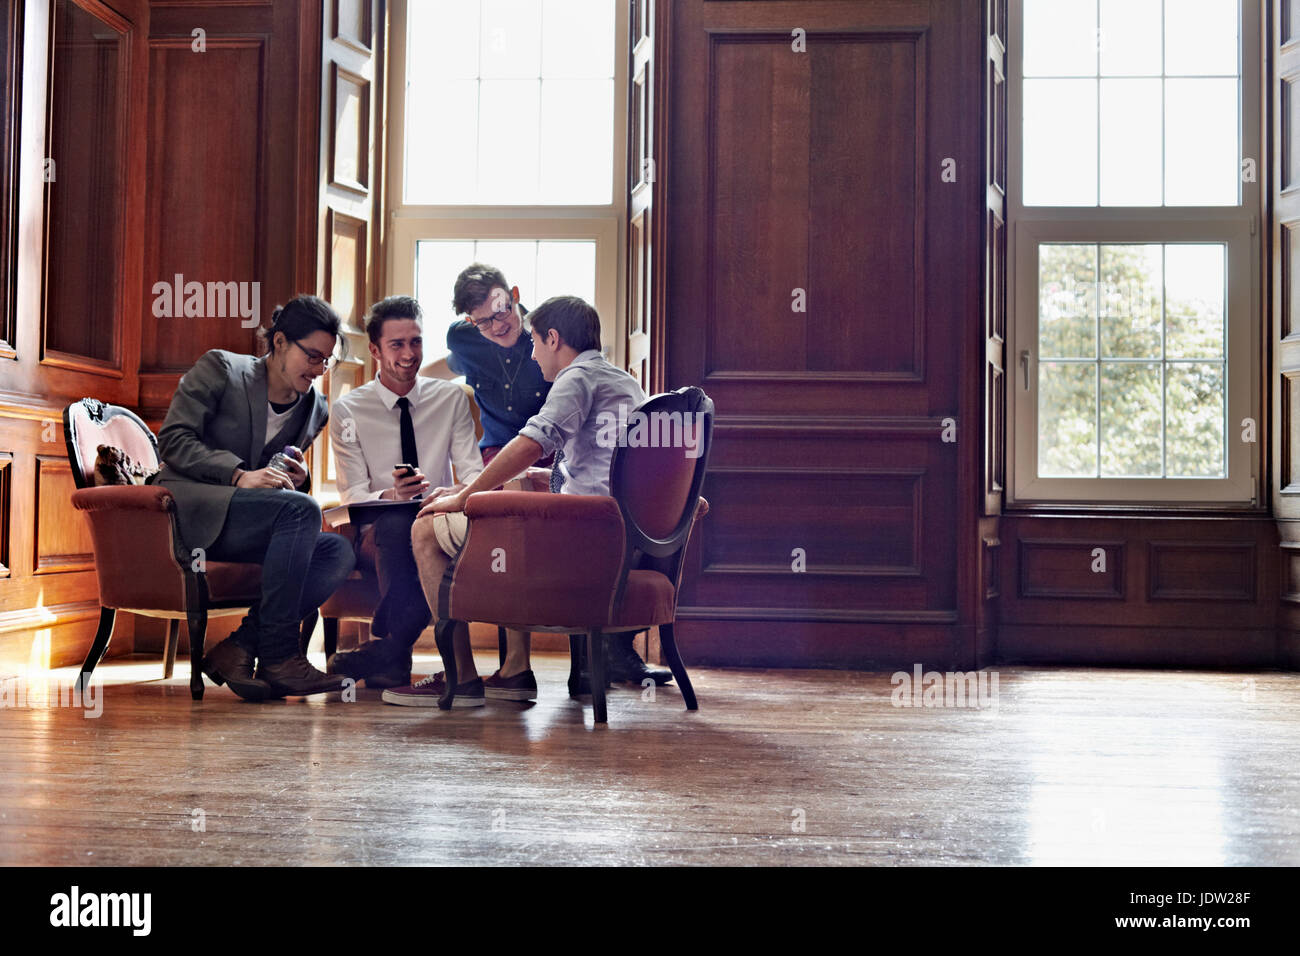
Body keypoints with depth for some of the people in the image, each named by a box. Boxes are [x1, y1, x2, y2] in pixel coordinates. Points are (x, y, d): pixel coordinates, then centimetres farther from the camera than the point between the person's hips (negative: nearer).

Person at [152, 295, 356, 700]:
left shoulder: (316, 410, 14)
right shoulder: (221, 368, 0)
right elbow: (173, 439, -9)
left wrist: (299, 480, -3)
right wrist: (239, 475, -22)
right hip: (188, 507, -6)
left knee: (338, 552, -21)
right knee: (301, 510, -31)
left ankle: (238, 647, -22)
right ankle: (278, 659, -30)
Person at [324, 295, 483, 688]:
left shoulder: (452, 399, 8)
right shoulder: (348, 410, 3)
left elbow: (473, 472, 0)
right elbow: (353, 494, -4)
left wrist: (457, 492, -26)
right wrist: (390, 496, -28)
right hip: (377, 534, -2)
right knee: (396, 520, -38)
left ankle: (382, 647, -28)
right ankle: (395, 657, -30)